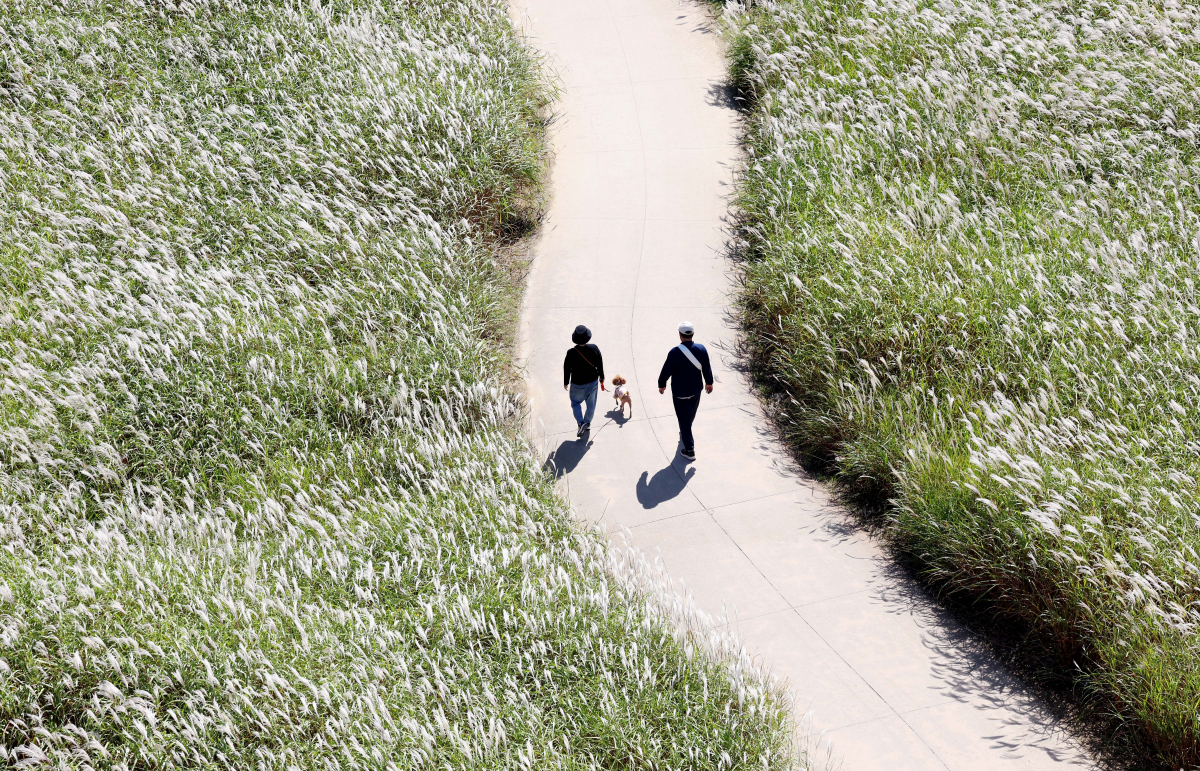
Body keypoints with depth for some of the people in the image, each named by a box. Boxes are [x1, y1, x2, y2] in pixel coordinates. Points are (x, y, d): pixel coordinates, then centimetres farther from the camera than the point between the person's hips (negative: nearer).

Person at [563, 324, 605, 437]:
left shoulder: (571, 353, -27)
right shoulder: (594, 348, -20)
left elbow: (567, 369, -14)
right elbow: (600, 364, -6)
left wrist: (566, 382, 3)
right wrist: (601, 377, 12)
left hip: (578, 383, -2)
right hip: (593, 381, 2)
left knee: (576, 403, 22)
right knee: (591, 403, 24)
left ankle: (581, 423, 5)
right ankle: (588, 424, 39)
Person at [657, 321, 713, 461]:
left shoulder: (675, 352, -26)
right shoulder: (701, 349, -12)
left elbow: (666, 371, -16)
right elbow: (707, 368, 1)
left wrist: (661, 385, 2)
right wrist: (709, 382, 18)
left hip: (680, 392, -5)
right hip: (696, 389, 5)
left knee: (684, 419, 5)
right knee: (690, 415, 27)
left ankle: (690, 450, 8)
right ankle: (684, 435, 52)